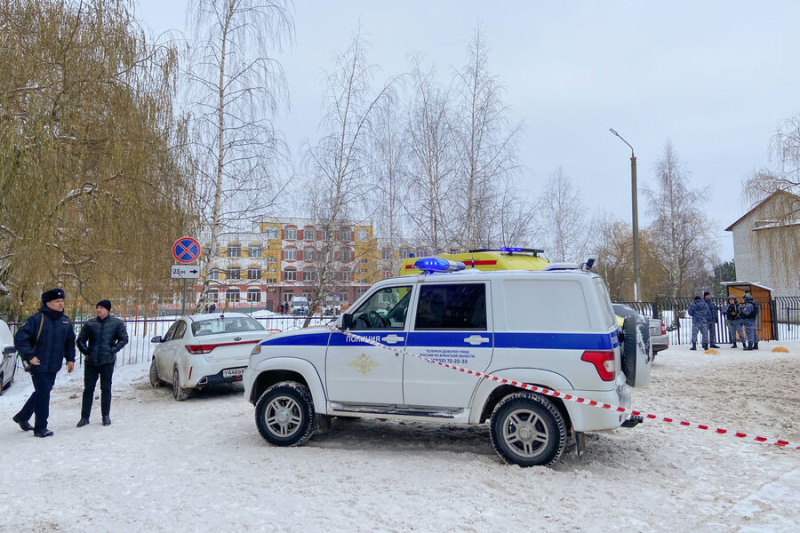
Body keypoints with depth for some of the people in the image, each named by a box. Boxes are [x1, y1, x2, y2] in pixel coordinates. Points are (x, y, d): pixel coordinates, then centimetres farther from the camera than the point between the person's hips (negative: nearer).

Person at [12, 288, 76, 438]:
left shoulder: (65, 322, 8)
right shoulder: (37, 319, -13)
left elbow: (70, 342, 20)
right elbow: (20, 338, -15)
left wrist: (70, 359, 14)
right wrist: (29, 356, -17)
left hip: (54, 367, 7)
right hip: (39, 365, -7)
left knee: (41, 393, 19)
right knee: (43, 395, -5)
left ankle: (22, 417, 39)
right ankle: (40, 428, 7)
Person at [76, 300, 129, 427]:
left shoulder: (117, 323, 0)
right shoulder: (90, 324, 5)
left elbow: (124, 339, 2)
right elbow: (80, 340, 13)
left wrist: (113, 350, -8)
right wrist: (86, 351, -1)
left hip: (107, 361, -2)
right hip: (91, 362, 2)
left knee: (106, 389, 6)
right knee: (88, 389, 5)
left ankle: (106, 416, 17)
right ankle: (85, 417, 13)